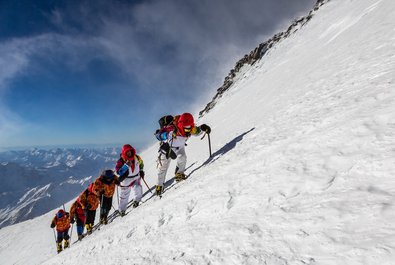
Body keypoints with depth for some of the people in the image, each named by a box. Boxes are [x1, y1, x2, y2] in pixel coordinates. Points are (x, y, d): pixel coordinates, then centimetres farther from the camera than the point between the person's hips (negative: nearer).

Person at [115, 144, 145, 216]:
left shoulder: (136, 157, -6)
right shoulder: (121, 161, -19)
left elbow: (141, 163, 15)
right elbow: (118, 171, -29)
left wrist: (141, 171, 9)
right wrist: (126, 165, -39)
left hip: (136, 178, 2)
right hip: (126, 181, -2)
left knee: (138, 189, -20)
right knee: (124, 197, 12)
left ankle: (136, 200, 13)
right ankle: (122, 210, 36)